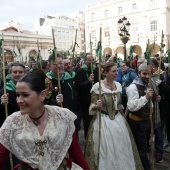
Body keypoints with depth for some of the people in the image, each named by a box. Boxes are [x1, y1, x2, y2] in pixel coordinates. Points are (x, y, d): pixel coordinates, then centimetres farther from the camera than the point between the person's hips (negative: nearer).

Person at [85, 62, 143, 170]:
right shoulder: (97, 86, -13)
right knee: (105, 150, 4)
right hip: (103, 121, -5)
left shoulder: (118, 85, 4)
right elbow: (92, 107, -11)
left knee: (121, 149, 14)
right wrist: (96, 106, -31)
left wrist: (123, 117, 15)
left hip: (118, 120, 5)